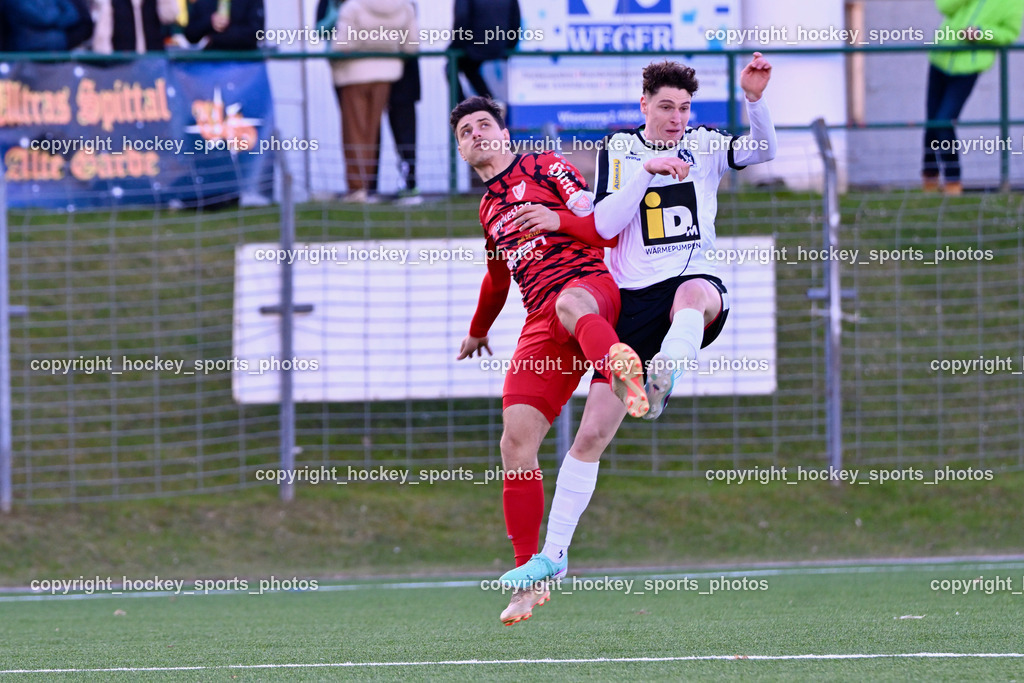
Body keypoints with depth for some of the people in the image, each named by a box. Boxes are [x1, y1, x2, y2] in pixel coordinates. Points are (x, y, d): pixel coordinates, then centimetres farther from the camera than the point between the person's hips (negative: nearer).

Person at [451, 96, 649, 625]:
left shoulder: (543, 167, 10)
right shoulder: (488, 210, 29)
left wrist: (559, 219, -17)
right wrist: (478, 331, 61)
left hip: (589, 282, -6)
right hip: (542, 320, 6)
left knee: (569, 303, -46)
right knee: (516, 440, -8)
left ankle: (620, 369, -82)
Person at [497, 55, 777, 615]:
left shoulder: (704, 145, 8)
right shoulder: (619, 150, 8)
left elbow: (762, 151, -9)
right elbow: (604, 224, -5)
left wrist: (755, 100, -26)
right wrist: (649, 171, -15)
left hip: (694, 280, -1)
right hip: (633, 296, 1)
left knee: (694, 297, -43)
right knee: (591, 433, 0)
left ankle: (664, 374, -70)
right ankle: (553, 552, 10)